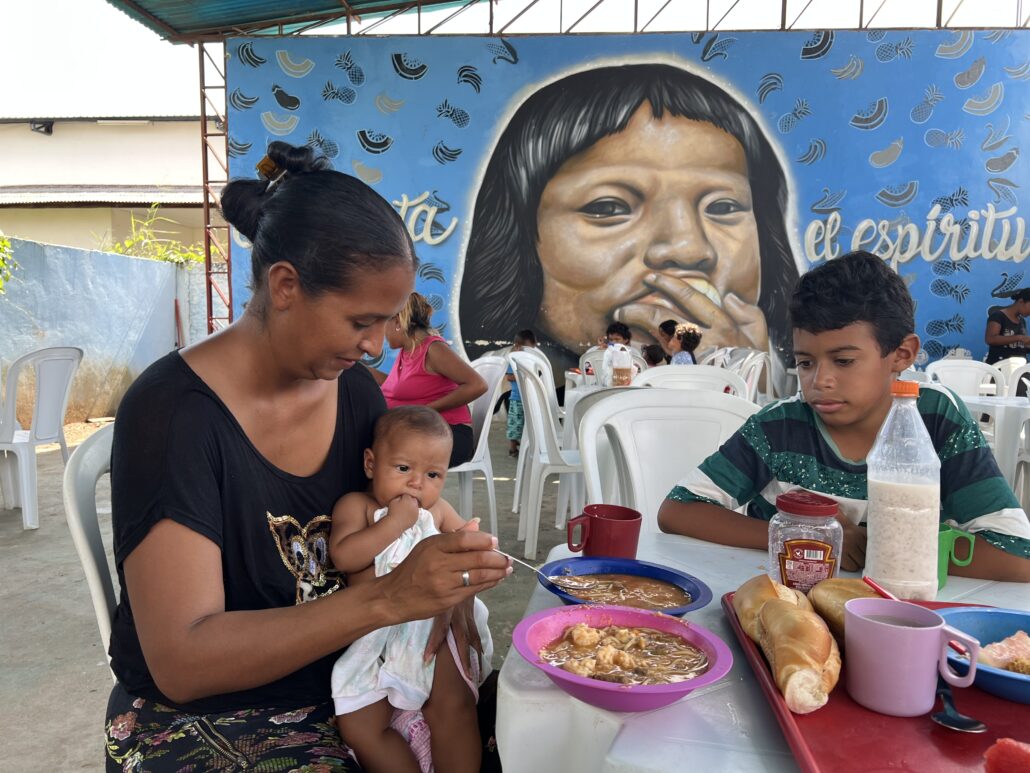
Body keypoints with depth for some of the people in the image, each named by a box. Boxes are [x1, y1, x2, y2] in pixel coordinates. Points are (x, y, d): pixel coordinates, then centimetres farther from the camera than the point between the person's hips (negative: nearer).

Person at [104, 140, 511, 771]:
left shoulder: (355, 390, -3)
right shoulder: (173, 412, -21)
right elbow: (181, 663, -24)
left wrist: (444, 581, -14)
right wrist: (388, 598, -33)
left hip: (343, 689, 6)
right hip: (194, 720, -5)